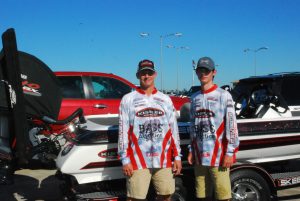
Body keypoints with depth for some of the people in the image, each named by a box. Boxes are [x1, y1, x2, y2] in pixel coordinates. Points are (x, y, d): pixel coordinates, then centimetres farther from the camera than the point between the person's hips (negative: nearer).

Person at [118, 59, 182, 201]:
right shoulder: (128, 99, 4)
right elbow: (123, 131, 1)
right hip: (138, 160, -3)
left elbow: (173, 129, 13)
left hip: (164, 160, 3)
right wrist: (125, 160, -5)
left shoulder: (165, 99, 13)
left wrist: (177, 157, 8)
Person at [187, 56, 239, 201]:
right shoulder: (195, 98, 14)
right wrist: (191, 150, 14)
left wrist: (230, 152, -12)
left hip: (219, 155, -5)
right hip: (199, 156, 5)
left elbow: (231, 125, -7)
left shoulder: (223, 95, -2)